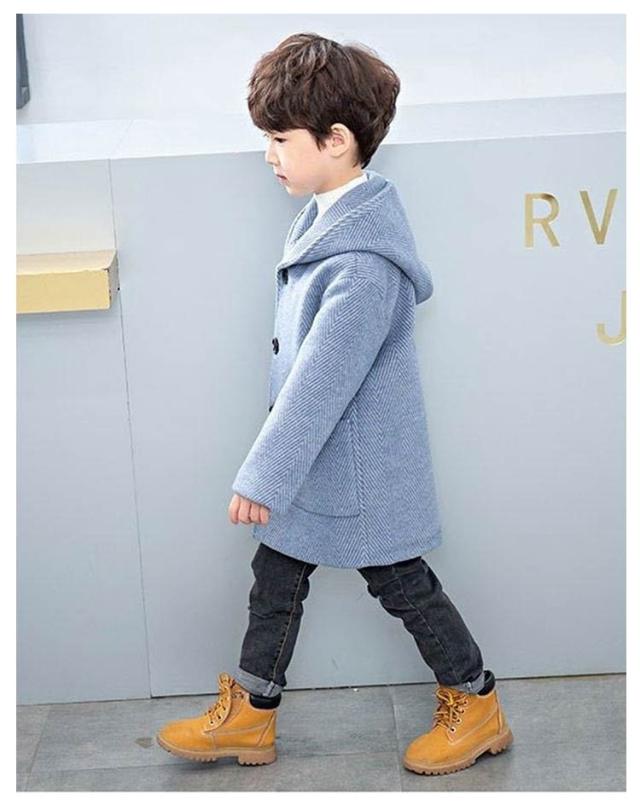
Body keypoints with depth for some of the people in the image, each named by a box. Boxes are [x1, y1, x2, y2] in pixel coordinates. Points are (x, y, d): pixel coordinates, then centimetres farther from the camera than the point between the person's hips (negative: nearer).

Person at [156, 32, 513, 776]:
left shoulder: (361, 266, -31)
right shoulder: (337, 210, -1)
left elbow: (321, 380, -28)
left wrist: (263, 475, -21)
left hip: (356, 464, -9)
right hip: (313, 451, 9)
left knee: (401, 583, 9)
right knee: (275, 573, 16)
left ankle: (477, 708, 30)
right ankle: (248, 715, 32)